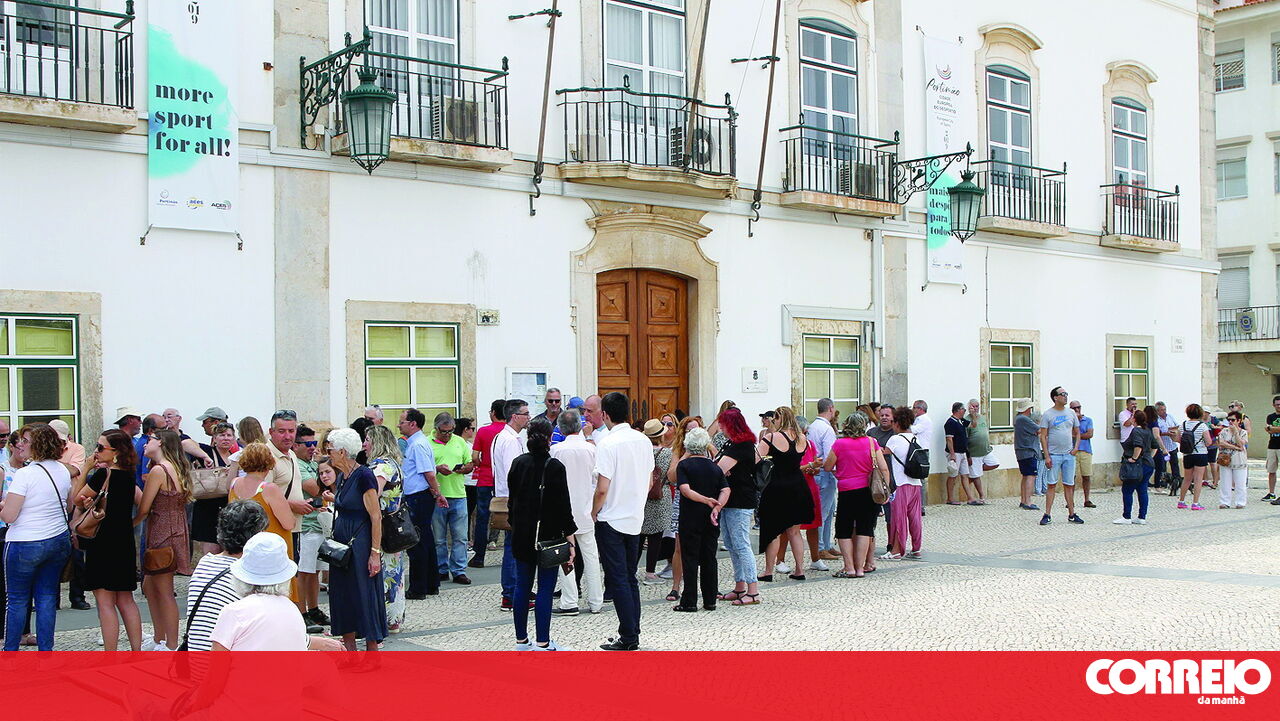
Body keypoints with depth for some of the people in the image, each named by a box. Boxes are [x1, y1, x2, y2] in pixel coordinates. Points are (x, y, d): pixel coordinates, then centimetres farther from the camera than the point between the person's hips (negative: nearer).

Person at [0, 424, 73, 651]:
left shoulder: (25, 474, -18)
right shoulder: (63, 470, 3)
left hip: (25, 545, -6)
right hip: (59, 541, 6)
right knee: (47, 597, 11)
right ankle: (45, 649, 14)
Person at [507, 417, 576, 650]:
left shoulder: (518, 463, 3)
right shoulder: (554, 467, -13)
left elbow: (512, 499, 11)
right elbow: (563, 506, -13)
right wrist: (570, 539, -9)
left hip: (522, 535, 5)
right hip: (548, 535, -5)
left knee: (522, 586, 11)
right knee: (545, 589, -1)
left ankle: (521, 640, 17)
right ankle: (542, 642, -1)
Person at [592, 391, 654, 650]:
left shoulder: (607, 444, -17)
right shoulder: (644, 441, 4)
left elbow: (602, 487, -19)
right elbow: (649, 481, 12)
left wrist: (594, 512, -4)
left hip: (611, 520, -6)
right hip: (636, 518, 7)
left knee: (618, 580, -1)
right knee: (630, 578, 14)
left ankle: (628, 638, 0)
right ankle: (633, 633, 18)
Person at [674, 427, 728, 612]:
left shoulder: (684, 464, -5)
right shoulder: (715, 467, 8)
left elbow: (685, 490, -19)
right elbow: (725, 490, -3)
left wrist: (706, 500, -23)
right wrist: (716, 507, -14)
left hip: (690, 517, -4)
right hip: (711, 520, 4)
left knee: (690, 559, 0)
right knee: (709, 558, 10)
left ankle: (689, 602, 1)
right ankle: (710, 600, 13)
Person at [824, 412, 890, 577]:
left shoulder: (839, 444, -5)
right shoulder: (871, 442, 1)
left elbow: (827, 466, 4)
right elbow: (884, 468, -1)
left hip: (847, 492, -2)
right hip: (868, 490, 3)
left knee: (844, 531, 7)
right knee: (864, 529, 7)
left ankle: (849, 568, 2)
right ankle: (860, 568, 5)